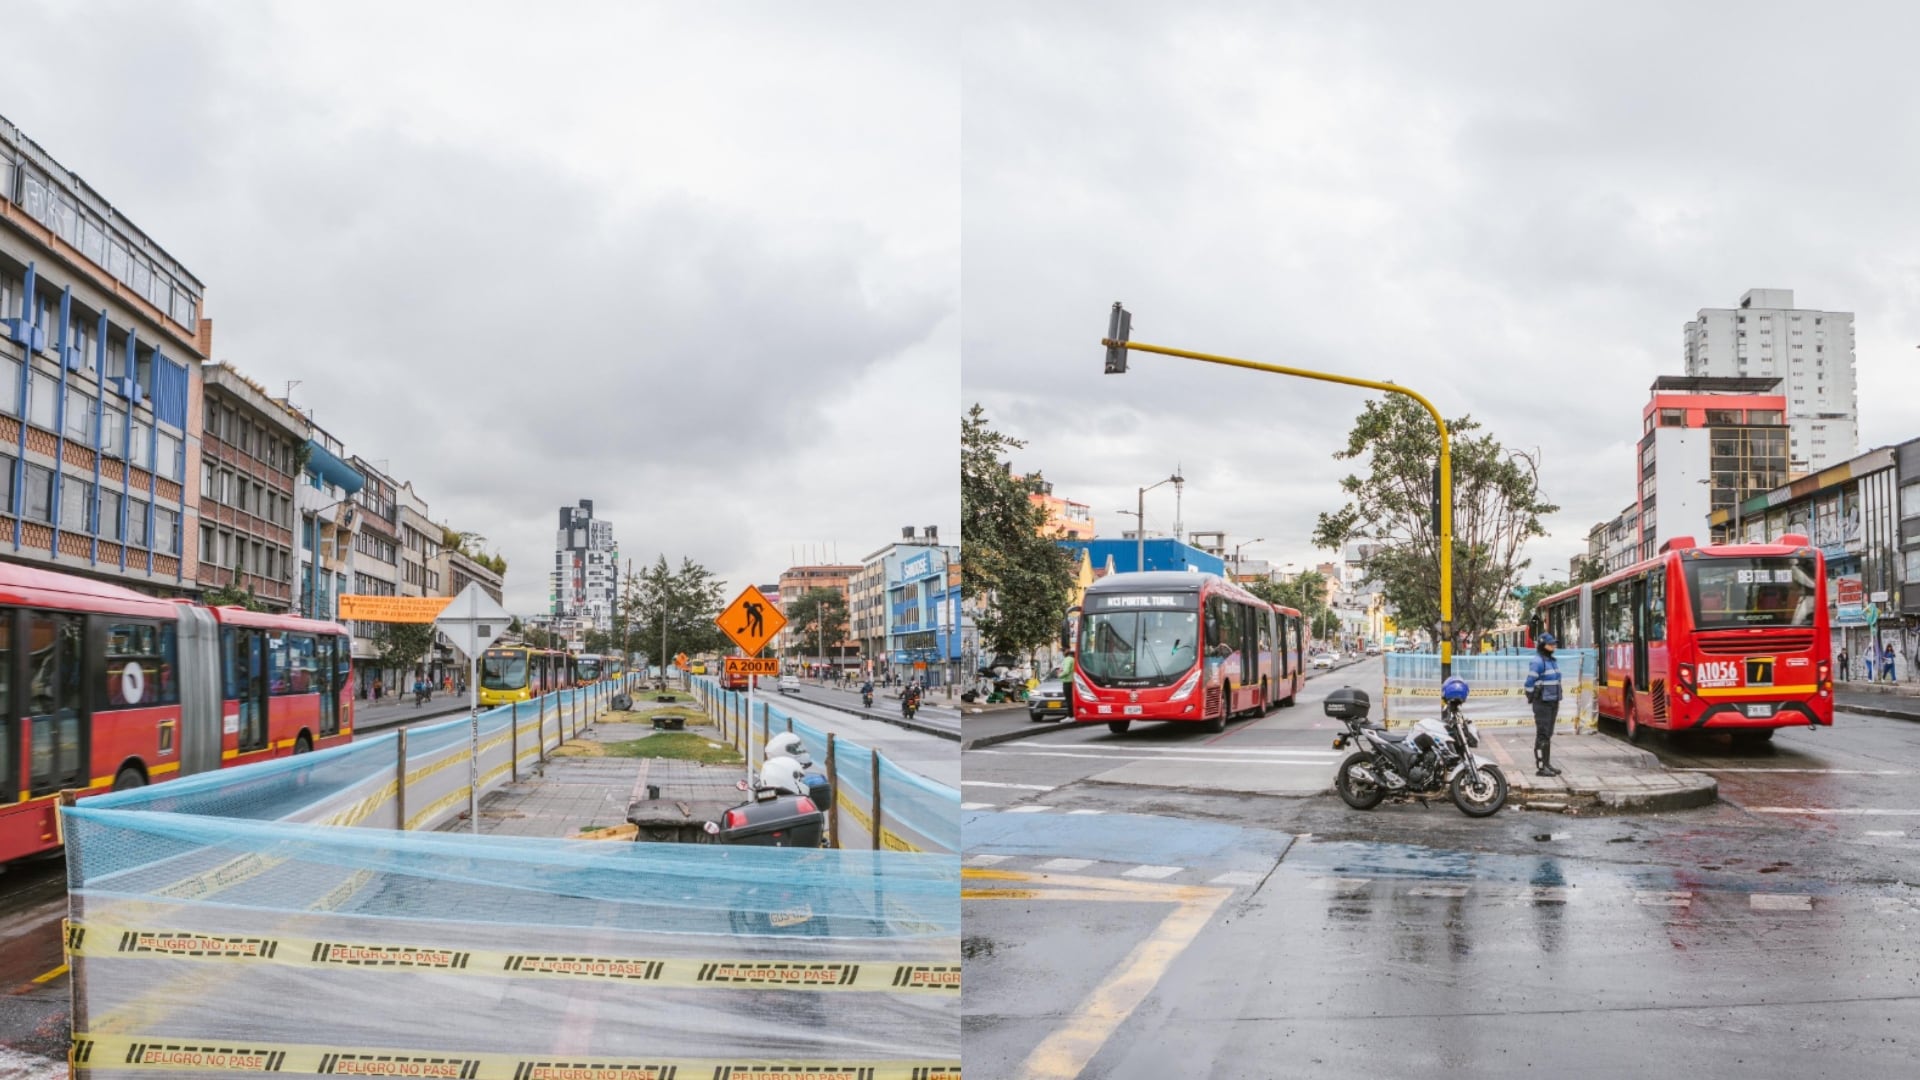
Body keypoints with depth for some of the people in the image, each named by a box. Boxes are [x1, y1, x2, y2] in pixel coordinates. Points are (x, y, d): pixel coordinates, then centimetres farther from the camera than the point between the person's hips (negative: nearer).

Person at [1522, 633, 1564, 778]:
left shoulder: (1553, 661, 13)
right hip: (1542, 703, -9)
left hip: (1553, 703, 9)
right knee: (1542, 735, -9)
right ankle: (1540, 767, -8)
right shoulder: (1538, 662, -14)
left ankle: (1547, 764, 18)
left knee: (1548, 734, 12)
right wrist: (1532, 699, -8)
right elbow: (1530, 683, -15)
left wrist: (1557, 702, 17)